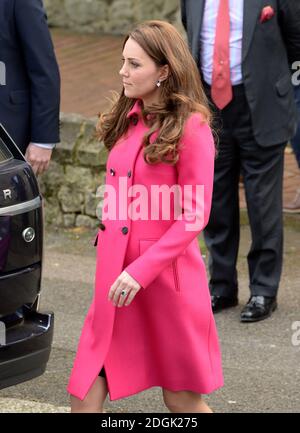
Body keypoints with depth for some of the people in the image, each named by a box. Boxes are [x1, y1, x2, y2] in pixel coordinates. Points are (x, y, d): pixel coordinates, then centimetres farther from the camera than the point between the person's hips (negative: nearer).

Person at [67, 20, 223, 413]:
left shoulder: (191, 129, -12)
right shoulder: (128, 121, 10)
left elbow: (194, 215, -15)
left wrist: (141, 271, -20)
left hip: (166, 278, -6)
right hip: (115, 276, 6)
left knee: (181, 401, 8)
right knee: (85, 397, 1)